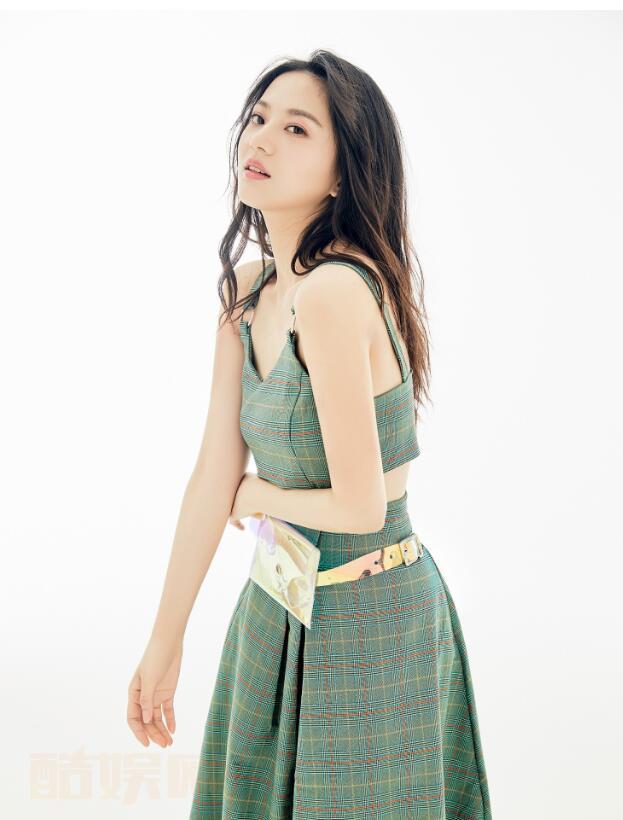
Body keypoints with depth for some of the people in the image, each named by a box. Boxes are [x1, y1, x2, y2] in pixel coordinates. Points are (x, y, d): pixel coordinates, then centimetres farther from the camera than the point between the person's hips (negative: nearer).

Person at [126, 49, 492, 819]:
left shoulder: (335, 292, -26)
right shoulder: (248, 288, 0)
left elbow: (361, 507, -24)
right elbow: (214, 472, 2)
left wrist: (257, 497, -4)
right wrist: (164, 642, 4)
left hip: (364, 617, -8)